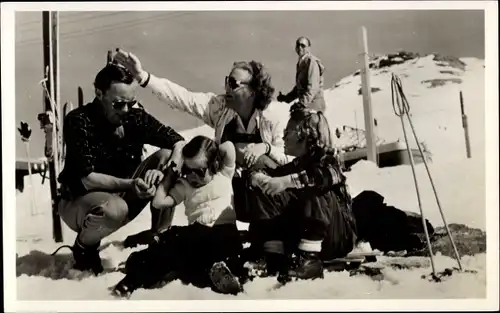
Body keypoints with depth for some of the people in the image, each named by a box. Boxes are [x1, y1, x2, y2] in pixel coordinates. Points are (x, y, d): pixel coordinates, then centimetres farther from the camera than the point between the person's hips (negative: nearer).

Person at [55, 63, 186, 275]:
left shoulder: (135, 117, -9)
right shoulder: (78, 121, -22)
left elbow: (179, 142, -11)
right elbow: (87, 179, -27)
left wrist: (166, 171, -31)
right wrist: (129, 184, -41)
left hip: (123, 194, 5)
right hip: (79, 202, -4)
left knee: (167, 154, -13)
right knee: (115, 209, -39)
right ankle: (84, 247, -3)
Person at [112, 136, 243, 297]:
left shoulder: (224, 175, 10)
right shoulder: (184, 185, 17)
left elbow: (229, 147, -3)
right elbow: (159, 202, 8)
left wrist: (213, 150, 13)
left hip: (224, 231, -2)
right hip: (197, 235, 3)